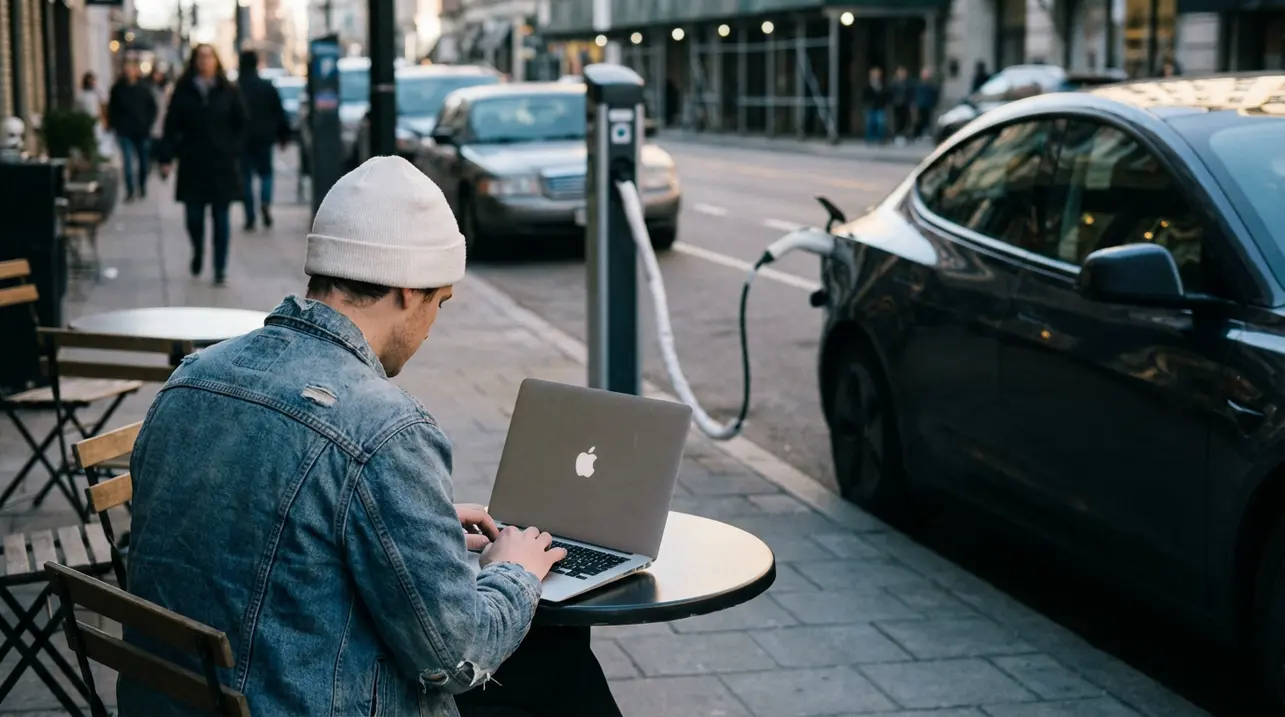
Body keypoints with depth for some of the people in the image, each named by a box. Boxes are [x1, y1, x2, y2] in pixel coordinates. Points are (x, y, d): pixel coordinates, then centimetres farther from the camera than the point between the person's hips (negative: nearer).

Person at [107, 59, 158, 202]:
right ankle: (130, 191, -6)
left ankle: (142, 187, 29)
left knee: (143, 160, 11)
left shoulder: (144, 89, 0)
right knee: (127, 162, -8)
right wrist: (113, 125, -2)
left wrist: (148, 123, 0)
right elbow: (111, 109, 6)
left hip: (141, 131, 1)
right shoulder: (117, 89, -1)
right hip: (124, 131, -1)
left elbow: (153, 108, 8)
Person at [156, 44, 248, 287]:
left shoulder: (229, 92, 3)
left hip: (222, 164, 0)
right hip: (192, 164, 1)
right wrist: (166, 158, -5)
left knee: (220, 218, 1)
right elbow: (172, 127, 1)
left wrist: (234, 152, -5)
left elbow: (241, 124, 6)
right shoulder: (183, 92, 3)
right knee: (193, 215, 2)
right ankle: (198, 252, 32)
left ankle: (220, 269, 7)